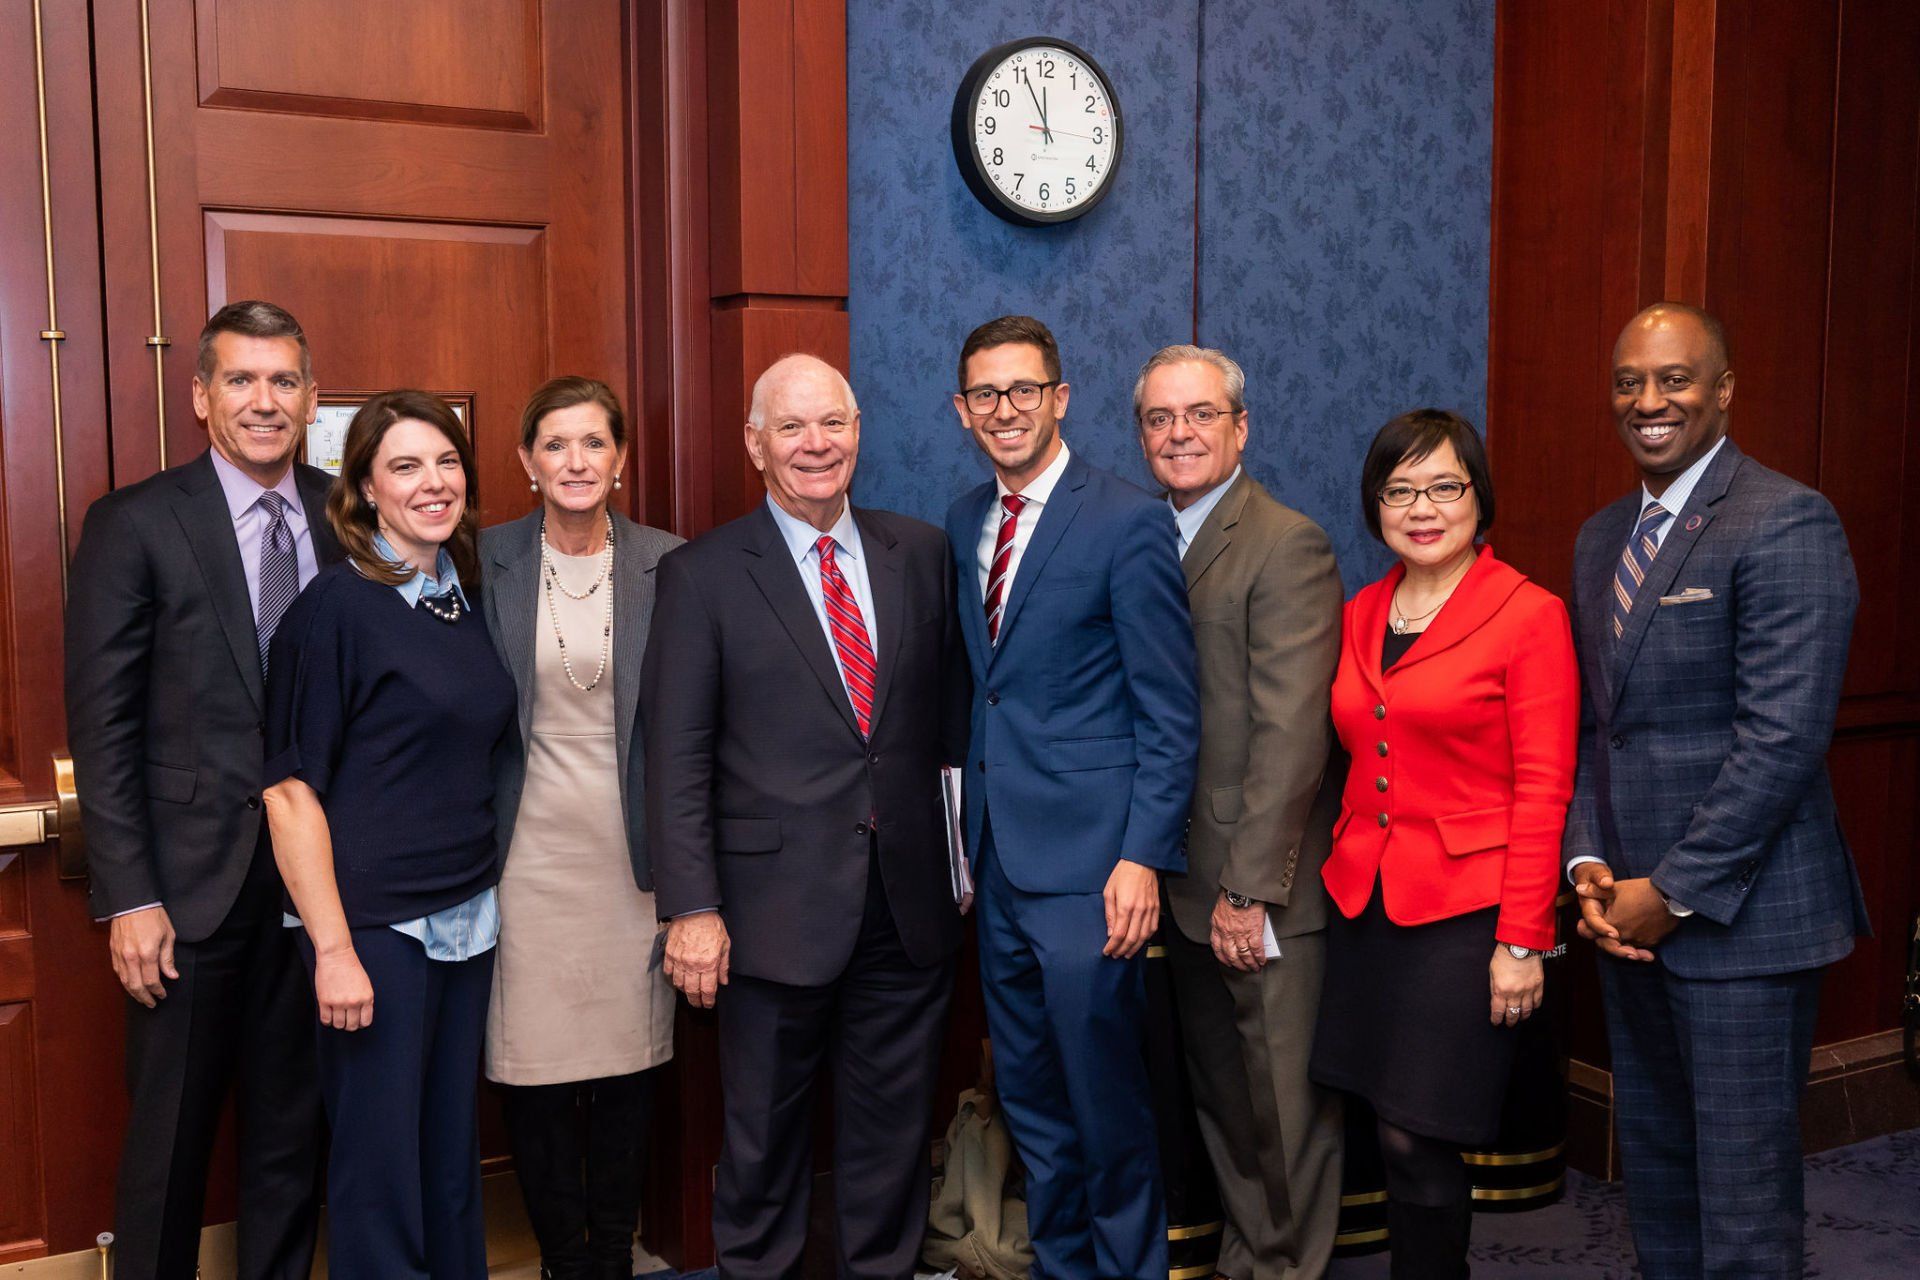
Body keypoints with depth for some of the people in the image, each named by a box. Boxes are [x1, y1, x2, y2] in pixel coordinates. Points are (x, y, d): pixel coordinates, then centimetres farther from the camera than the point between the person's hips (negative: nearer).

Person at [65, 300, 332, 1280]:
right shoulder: (133, 526, -6)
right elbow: (102, 727, -7)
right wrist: (127, 898, -12)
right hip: (192, 885, -3)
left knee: (294, 1128, 15)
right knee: (171, 1135, 10)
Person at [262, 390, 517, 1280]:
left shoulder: (466, 601, 9)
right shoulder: (336, 606, -10)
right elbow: (291, 789, -12)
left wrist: (490, 896, 11)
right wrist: (331, 949, -16)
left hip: (467, 919, 6)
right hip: (375, 924, -6)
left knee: (452, 1158, 15)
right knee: (379, 1171, 3)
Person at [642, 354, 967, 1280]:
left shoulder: (921, 554, 6)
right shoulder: (702, 575, -4)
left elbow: (951, 714, 9)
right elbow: (678, 759, -7)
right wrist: (691, 907, -12)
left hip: (911, 903, 3)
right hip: (778, 909, -3)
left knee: (894, 1125, 15)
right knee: (764, 1132, 12)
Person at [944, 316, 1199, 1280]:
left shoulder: (1129, 522, -9)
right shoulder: (964, 524, 11)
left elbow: (1169, 713, -11)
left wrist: (1143, 856, -17)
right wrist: (968, 834, 11)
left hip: (1087, 860, -6)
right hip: (999, 856, 7)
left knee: (1105, 1099, 3)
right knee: (1030, 1101, 16)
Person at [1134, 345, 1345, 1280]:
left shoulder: (1288, 545, -12)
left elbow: (1291, 735, -18)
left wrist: (1248, 888, -20)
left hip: (1260, 892, -7)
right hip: (1183, 886, 7)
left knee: (1286, 1106, 5)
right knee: (1219, 1099, 17)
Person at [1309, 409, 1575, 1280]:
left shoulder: (1529, 615, -7)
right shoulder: (1360, 616, 11)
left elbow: (1544, 790, -10)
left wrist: (1522, 941, -13)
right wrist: (1345, 867, 5)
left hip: (1464, 911, -5)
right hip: (1364, 903, 5)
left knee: (1415, 1140, -3)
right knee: (1393, 1135, 9)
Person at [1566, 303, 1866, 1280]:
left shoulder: (1785, 524, -11)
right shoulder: (1602, 538, 13)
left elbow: (1784, 734, -18)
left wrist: (1674, 892, -15)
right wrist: (1589, 867, 1)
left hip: (1737, 912, -7)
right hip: (1631, 913, 7)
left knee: (1741, 1195, 0)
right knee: (1652, 1172, 16)